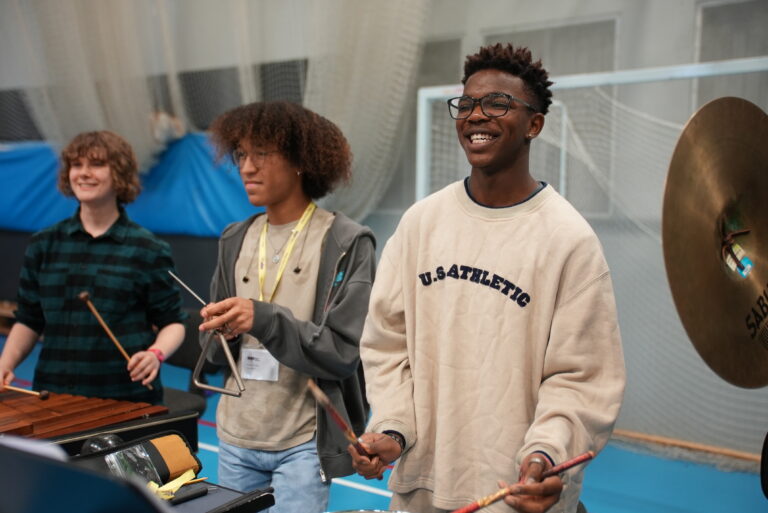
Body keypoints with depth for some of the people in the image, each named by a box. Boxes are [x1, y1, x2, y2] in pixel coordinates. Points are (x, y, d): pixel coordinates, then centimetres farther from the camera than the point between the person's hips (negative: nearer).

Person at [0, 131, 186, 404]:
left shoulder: (148, 250, -3)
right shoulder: (43, 245, 6)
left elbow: (172, 321, 1)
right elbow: (29, 320, 13)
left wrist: (156, 354, -18)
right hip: (53, 395, 3)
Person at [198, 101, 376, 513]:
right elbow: (214, 352, 11)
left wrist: (263, 319, -26)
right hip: (235, 436, 5)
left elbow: (343, 352, -15)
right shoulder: (235, 240, 6)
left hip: (303, 440, -5)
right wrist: (218, 331, -12)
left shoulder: (347, 243, -10)